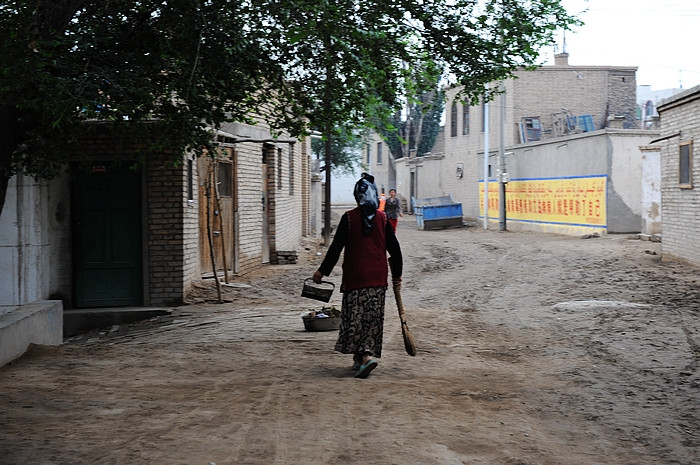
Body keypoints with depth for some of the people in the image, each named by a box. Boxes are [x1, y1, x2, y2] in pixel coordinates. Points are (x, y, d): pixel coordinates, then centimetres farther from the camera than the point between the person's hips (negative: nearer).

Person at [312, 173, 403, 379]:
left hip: (355, 278, -3)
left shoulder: (349, 218, -6)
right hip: (378, 278, 3)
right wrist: (397, 275, 17)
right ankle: (362, 356, 12)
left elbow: (336, 247, -7)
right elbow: (394, 248, 7)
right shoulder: (383, 218, 3)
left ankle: (364, 356, -17)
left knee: (354, 317, 0)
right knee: (372, 318, 10)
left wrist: (322, 271, 0)